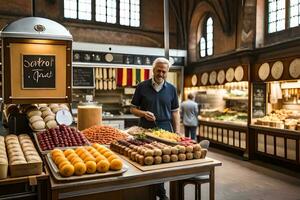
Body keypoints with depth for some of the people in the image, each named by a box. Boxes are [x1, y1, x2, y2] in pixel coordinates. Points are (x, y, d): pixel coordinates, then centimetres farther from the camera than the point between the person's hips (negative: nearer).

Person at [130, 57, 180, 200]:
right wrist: (143, 113, -16)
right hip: (146, 130, -1)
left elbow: (175, 112, 9)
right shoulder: (142, 87, 0)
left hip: (165, 130, 2)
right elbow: (133, 109, 4)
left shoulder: (171, 89, 6)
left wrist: (177, 131, 1)